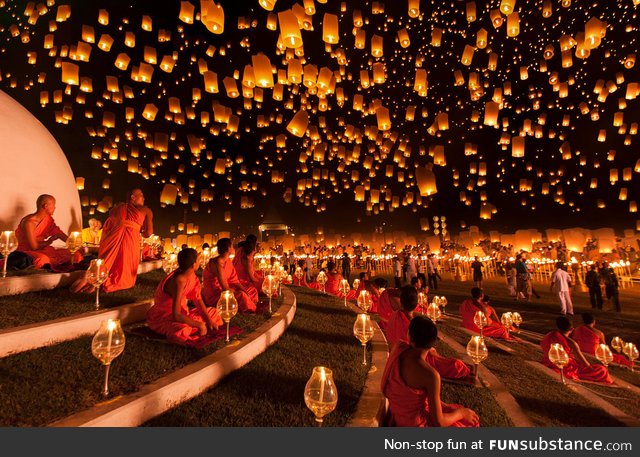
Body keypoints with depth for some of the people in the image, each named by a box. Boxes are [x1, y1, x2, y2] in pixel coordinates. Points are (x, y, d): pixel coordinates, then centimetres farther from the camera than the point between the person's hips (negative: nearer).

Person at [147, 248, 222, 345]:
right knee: (182, 330, -40)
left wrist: (209, 320, -3)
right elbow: (176, 315, -35)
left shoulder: (191, 274, -8)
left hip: (181, 312, 9)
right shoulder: (179, 282, -33)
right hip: (162, 317, -9)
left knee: (213, 312, 11)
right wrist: (199, 325, -27)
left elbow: (197, 298, 3)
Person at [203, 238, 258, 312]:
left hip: (223, 290, 10)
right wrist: (240, 293, -15)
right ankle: (253, 312, -8)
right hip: (213, 295, -10)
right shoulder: (217, 263, -23)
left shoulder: (228, 261, 5)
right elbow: (225, 288, -25)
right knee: (242, 296, -30)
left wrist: (245, 291, -11)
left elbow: (234, 281, 4)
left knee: (252, 290, 6)